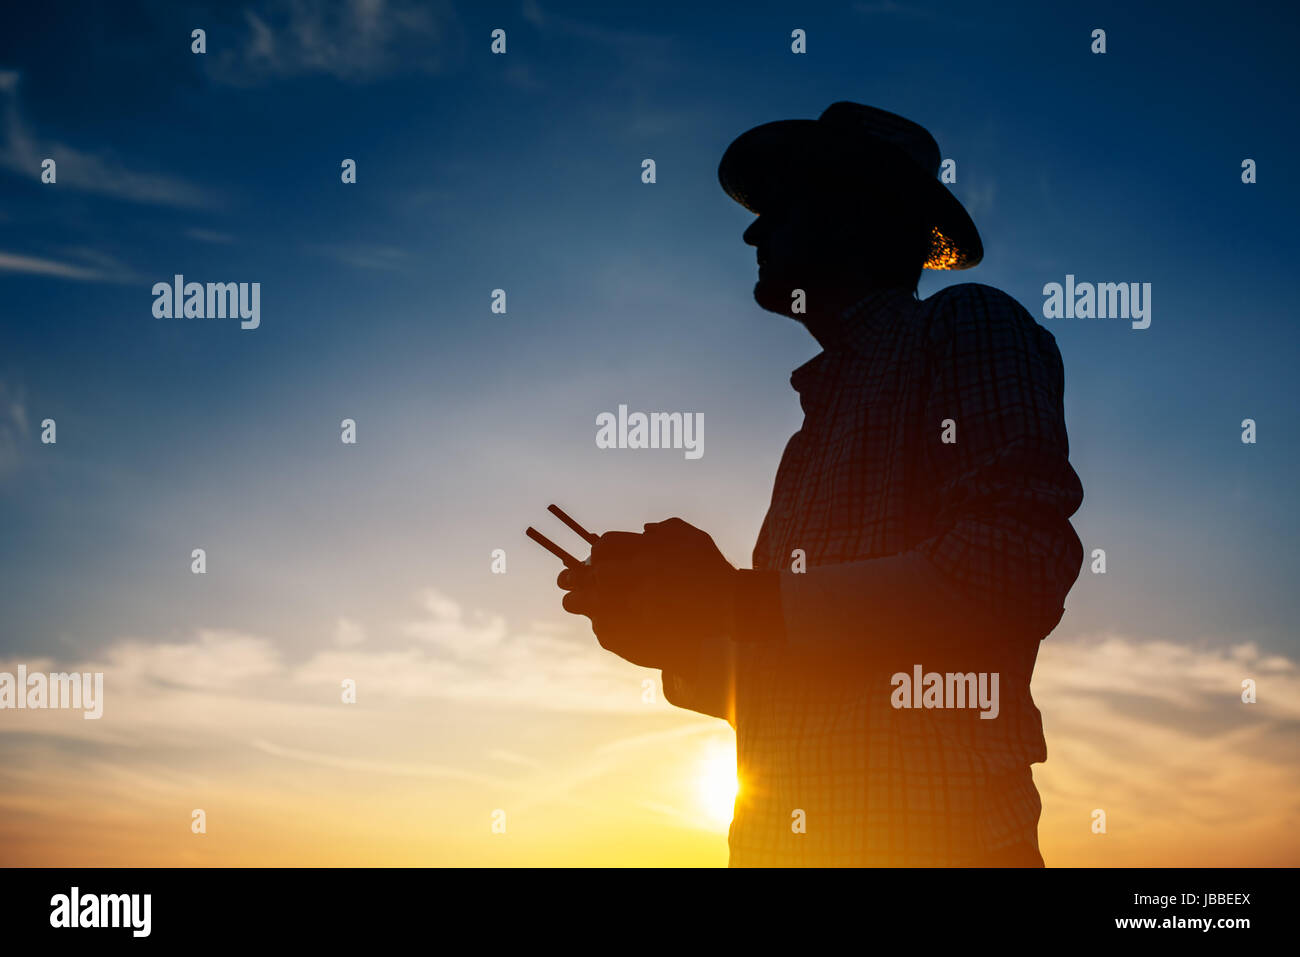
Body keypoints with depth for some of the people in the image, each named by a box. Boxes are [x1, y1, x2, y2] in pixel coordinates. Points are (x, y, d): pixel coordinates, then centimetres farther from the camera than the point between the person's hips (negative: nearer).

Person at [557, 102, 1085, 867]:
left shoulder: (968, 329, -1)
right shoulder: (825, 411, 22)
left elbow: (1015, 570, -18)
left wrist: (751, 601, -15)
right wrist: (684, 641, 4)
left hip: (930, 833, -7)